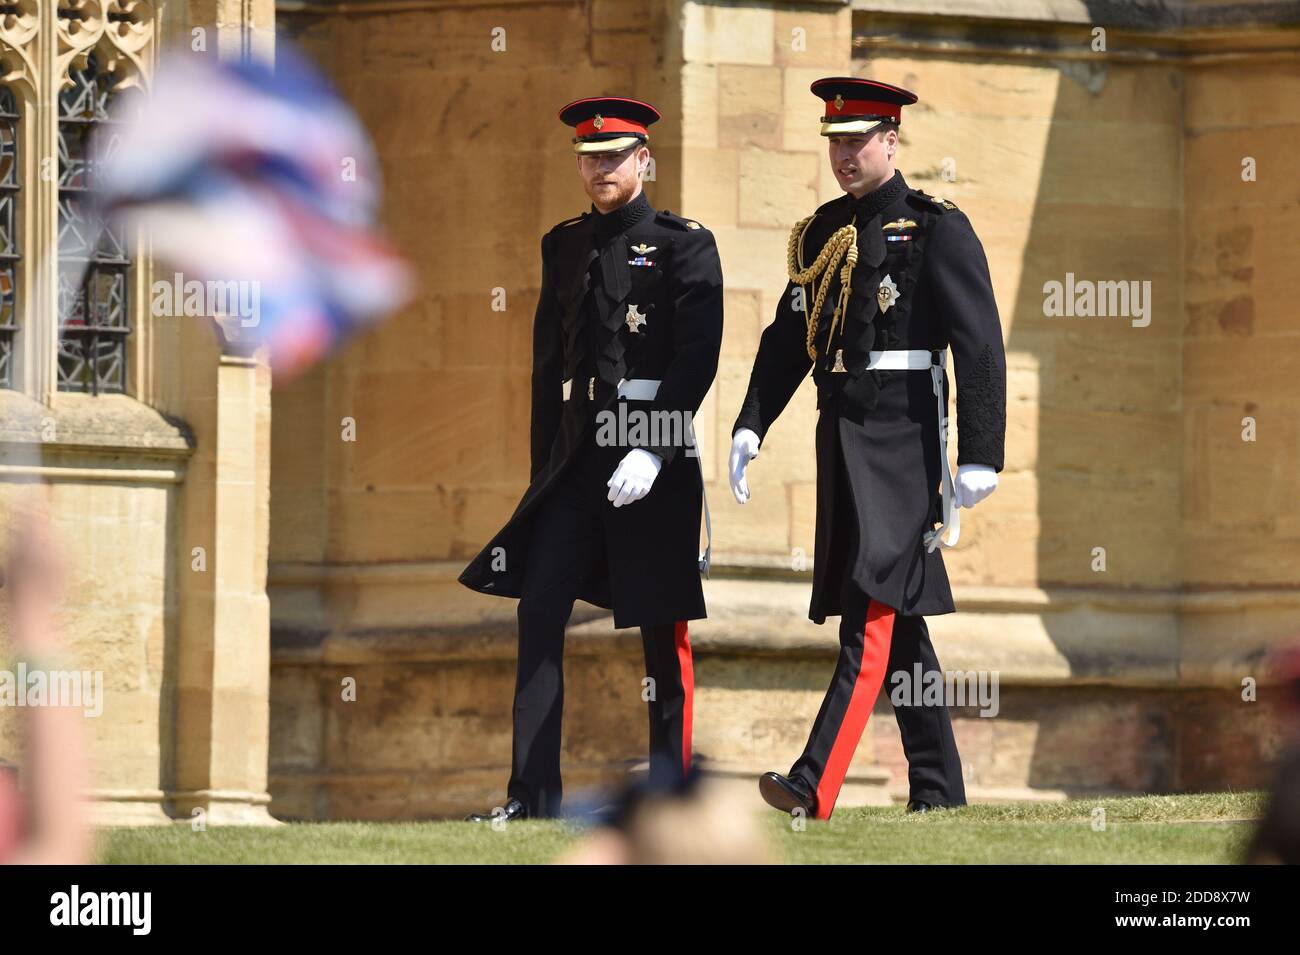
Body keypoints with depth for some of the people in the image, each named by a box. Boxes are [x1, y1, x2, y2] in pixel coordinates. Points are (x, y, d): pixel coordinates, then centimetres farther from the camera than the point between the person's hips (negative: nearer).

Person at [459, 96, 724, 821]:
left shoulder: (685, 246, -2)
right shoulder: (566, 246, 15)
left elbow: (698, 356, -11)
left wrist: (653, 453, -21)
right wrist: (545, 466, 14)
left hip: (655, 453, -5)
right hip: (577, 453, 5)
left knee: (662, 626, 1)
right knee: (539, 613, -6)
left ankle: (670, 788, 10)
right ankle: (533, 796, -8)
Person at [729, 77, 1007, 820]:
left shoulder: (937, 230, -6)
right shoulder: (823, 233, 14)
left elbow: (981, 347, -10)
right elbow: (788, 338, 17)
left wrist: (980, 458, -16)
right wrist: (751, 427, 5)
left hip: (902, 438, -8)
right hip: (841, 438, 8)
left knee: (873, 607, -14)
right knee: (899, 619, 11)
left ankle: (816, 786, -24)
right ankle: (940, 790, 17)